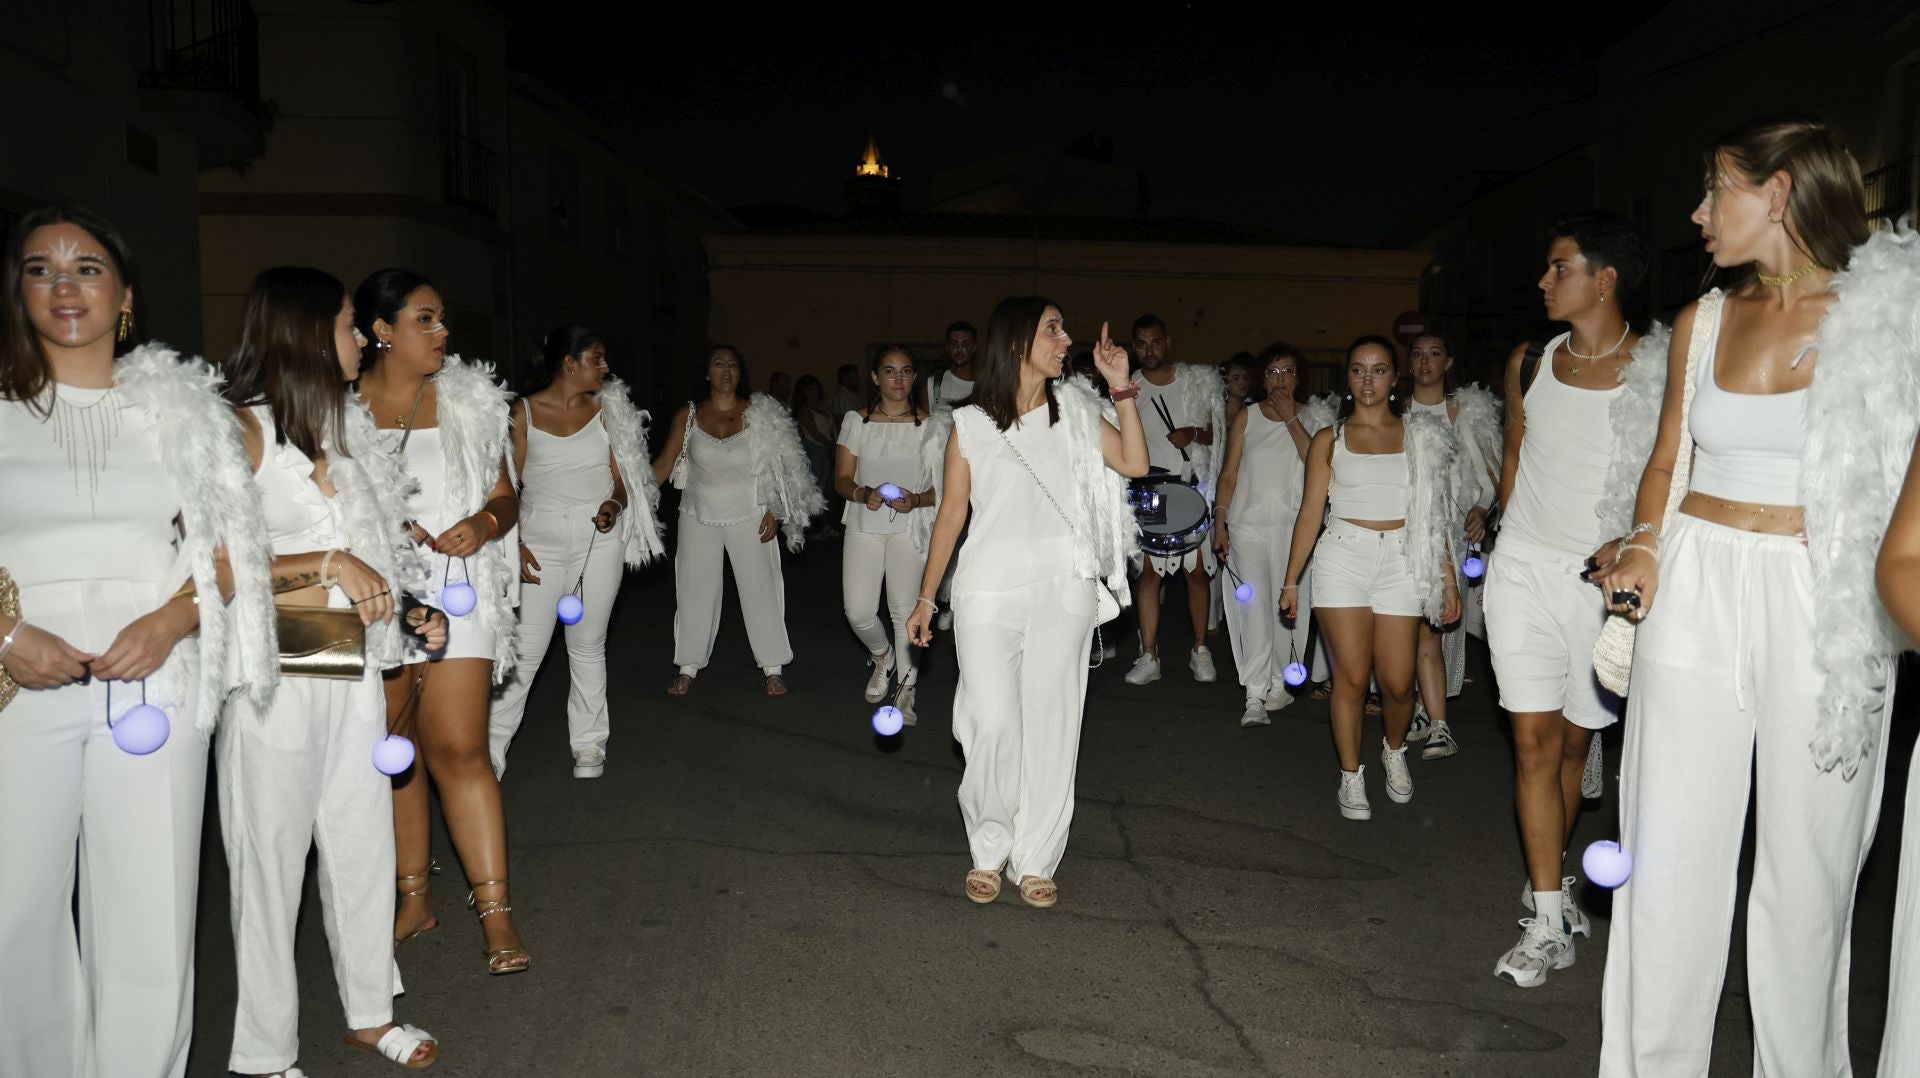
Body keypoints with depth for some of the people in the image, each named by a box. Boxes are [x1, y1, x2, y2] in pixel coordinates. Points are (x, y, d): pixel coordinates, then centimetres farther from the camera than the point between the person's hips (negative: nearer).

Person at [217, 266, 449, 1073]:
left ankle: (370, 1013, 30)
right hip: (274, 675, -7)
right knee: (272, 859, 5)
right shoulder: (243, 430, -11)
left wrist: (412, 612, 7)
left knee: (364, 846, 14)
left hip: (355, 670, 7)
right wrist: (330, 565, -19)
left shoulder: (345, 428, 11)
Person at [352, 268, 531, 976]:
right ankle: (414, 897, 24)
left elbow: (505, 497, 11)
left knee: (459, 749, -8)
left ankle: (495, 912, -3)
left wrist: (483, 525, -11)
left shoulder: (471, 401, 6)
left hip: (457, 595, -1)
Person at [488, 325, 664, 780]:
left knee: (588, 645, 9)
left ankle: (588, 743, 19)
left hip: (599, 538, 2)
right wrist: (514, 545, -8)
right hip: (541, 540, -2)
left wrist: (614, 505, -12)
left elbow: (622, 476, 10)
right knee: (525, 648, -5)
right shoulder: (524, 412, 0)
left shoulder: (605, 410, 8)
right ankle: (493, 744, 8)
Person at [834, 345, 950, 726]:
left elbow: (941, 488, 1)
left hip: (910, 527, -1)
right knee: (858, 612, -5)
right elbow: (842, 479, 5)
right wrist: (863, 494, -17)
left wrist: (915, 500, -19)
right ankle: (882, 656, 28)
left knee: (905, 608, -6)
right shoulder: (856, 422, 6)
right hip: (864, 527, 2)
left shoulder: (930, 426, 1)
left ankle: (905, 688, 12)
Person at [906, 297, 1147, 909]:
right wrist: (925, 598, 7)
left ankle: (1035, 860, 18)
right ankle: (988, 851, 17)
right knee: (992, 726, -5)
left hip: (1062, 591, 2)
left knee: (1051, 725, 5)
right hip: (988, 593, -2)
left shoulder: (1075, 410, 8)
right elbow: (950, 515, 7)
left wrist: (1121, 386, -4)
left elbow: (1135, 464, -2)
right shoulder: (971, 424, 3)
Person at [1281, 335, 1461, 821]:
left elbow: (1434, 514, 9)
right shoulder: (1329, 440, 7)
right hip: (1343, 558, -1)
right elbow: (1310, 512, 7)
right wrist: (1291, 580, 4)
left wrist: (1449, 578, 4)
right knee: (1351, 677, -4)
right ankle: (1351, 776, 13)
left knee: (1397, 683, -2)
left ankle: (1394, 751, 29)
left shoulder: (1420, 436, 10)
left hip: (1401, 562, 1)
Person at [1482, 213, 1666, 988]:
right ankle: (1549, 923, 3)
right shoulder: (1529, 364, 8)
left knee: (1576, 742, 11)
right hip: (1525, 570, 2)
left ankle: (1550, 876, 33)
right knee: (1534, 742, -2)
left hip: (1607, 579, -2)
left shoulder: (1659, 369, -6)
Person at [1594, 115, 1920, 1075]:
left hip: (1828, 605, -3)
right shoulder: (1702, 321, 8)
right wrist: (1643, 551, -1)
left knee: (1806, 868, 7)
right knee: (1671, 851, 7)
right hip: (1696, 592, 3)